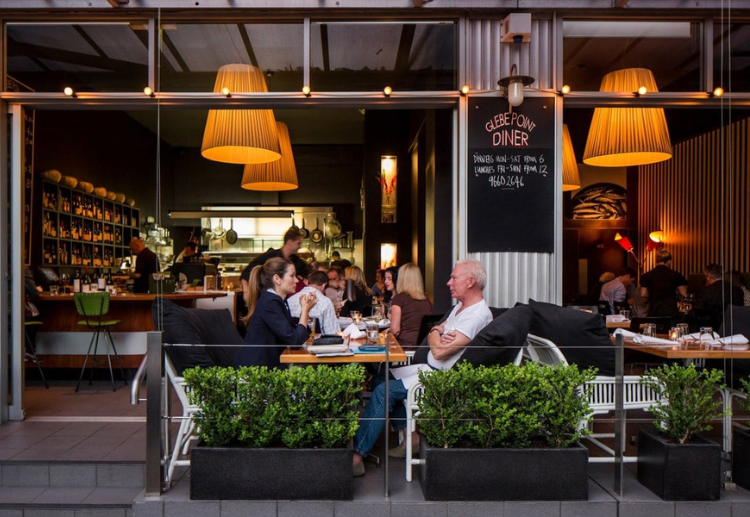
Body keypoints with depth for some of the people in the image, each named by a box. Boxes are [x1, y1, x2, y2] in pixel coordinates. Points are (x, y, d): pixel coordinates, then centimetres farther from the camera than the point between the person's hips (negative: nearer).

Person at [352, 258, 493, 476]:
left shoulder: (478, 315, -21)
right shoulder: (461, 306, 13)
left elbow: (439, 352, -27)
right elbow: (434, 331, 14)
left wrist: (436, 337, -4)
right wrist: (437, 333, -10)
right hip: (431, 369, 11)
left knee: (384, 391, -18)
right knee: (382, 376, 4)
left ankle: (356, 456, -12)